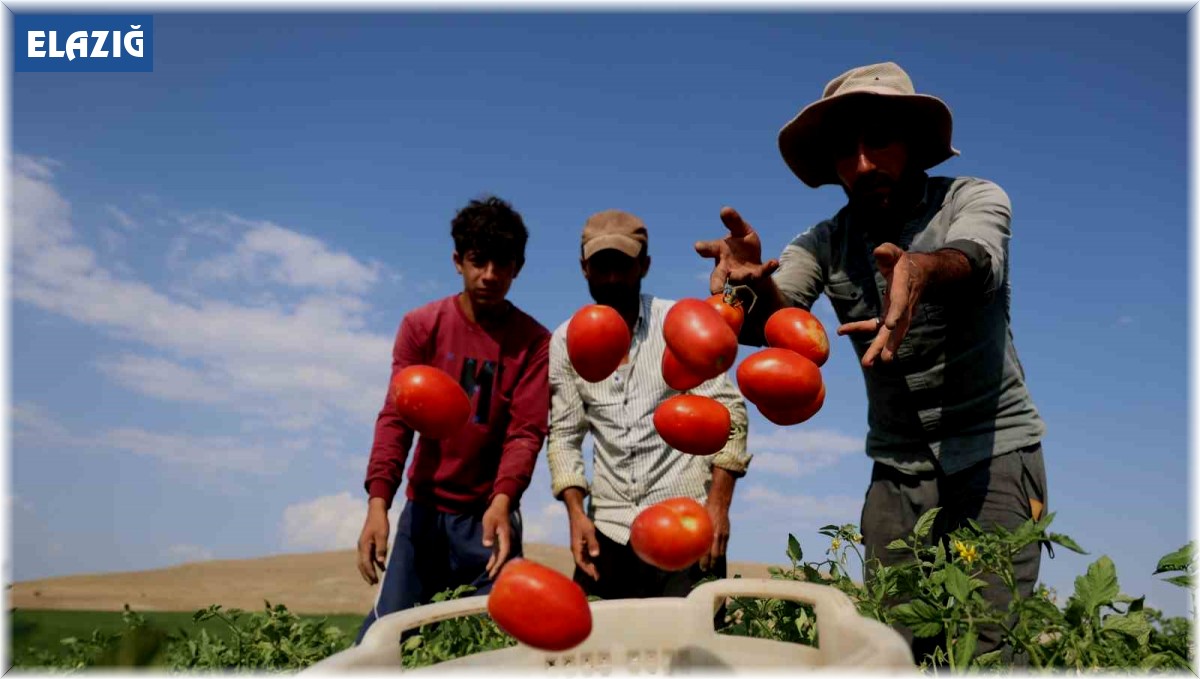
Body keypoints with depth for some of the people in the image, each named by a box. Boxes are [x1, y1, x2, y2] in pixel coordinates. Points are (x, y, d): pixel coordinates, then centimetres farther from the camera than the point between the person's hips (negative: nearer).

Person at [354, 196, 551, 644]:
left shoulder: (534, 341, -4)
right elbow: (396, 417, -7)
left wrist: (502, 500, -29)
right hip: (424, 510, 1)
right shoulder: (421, 326, 0)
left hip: (490, 514, -1)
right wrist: (378, 501, -20)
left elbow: (526, 431, -11)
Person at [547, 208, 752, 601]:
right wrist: (576, 512, -6)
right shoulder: (566, 342, 4)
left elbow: (727, 412, -5)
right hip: (609, 528, 2)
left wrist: (719, 503, -13)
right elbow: (564, 435, 6)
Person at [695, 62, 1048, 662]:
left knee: (987, 648, -12)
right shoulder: (826, 242, 1)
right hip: (897, 468, 3)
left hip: (995, 451, -3)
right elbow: (772, 316, -18)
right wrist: (754, 281, -43)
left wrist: (920, 268, -54)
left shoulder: (974, 199, -7)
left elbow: (975, 259, -30)